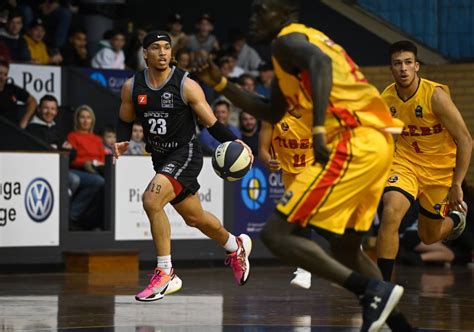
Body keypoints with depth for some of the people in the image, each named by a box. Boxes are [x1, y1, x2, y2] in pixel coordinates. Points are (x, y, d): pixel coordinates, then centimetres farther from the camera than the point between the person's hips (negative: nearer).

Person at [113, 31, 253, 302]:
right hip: (161, 158, 6)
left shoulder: (186, 85, -13)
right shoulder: (132, 87, -1)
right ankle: (236, 247, 48)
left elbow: (212, 123, -9)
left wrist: (235, 142, -23)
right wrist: (121, 142, -6)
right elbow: (125, 121, 14)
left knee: (151, 200, -26)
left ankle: (164, 272, -15)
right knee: (194, 218, 20)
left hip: (186, 154, -6)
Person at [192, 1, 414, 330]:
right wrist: (220, 83, 29)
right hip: (378, 142, 10)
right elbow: (272, 113, 34)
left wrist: (318, 128, -34)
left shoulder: (287, 40, -1)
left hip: (354, 142, -10)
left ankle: (374, 291, -18)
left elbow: (320, 62, -26)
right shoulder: (304, 39, 28)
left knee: (277, 234, -9)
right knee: (345, 246, 25)